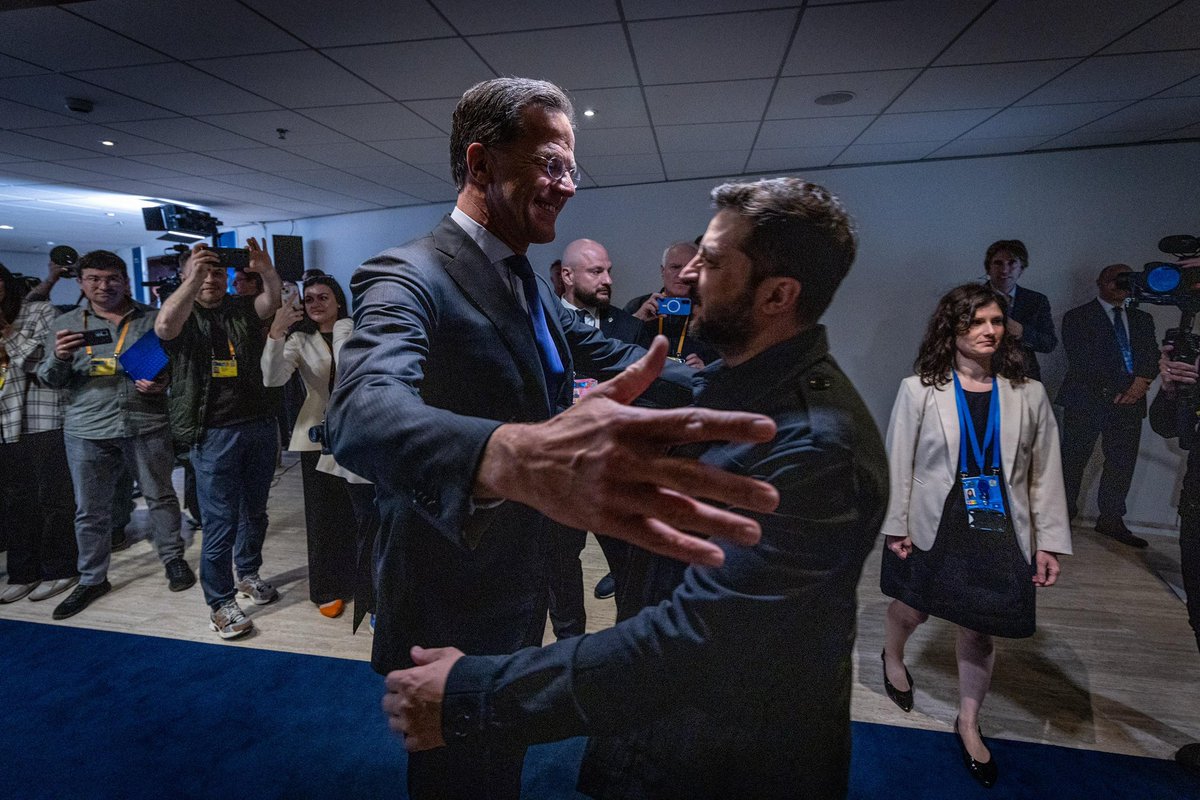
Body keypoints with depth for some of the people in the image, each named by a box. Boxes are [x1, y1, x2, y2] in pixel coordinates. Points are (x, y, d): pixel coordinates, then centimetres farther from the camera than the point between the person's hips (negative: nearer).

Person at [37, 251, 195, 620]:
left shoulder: (153, 319, 4)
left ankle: (174, 559, 27)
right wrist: (60, 357, -14)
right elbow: (50, 379, 7)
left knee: (160, 496, 10)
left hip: (148, 425, -1)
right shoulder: (65, 324, 9)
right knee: (90, 510, 10)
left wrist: (164, 383, -12)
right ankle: (92, 579, 25)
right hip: (87, 431, 2)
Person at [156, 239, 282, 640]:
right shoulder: (184, 316, 0)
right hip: (212, 433, -4)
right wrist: (192, 279, -34)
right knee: (220, 521, -2)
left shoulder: (242, 309, 8)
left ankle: (248, 575, 37)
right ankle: (220, 602, 12)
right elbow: (165, 326, -23)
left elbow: (272, 300, -11)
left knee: (255, 510, 17)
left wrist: (265, 270, -31)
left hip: (258, 424, 4)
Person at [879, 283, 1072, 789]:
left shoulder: (1028, 395, -1)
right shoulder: (920, 390, -8)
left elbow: (1045, 472, 3)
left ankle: (969, 723, 33)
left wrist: (1049, 541, 1)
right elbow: (899, 462, -6)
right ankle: (892, 659, 51)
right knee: (913, 609, 16)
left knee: (979, 629, 11)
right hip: (932, 527, -2)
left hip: (999, 529, 2)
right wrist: (895, 527, -8)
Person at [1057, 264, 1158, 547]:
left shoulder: (1142, 320, 19)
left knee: (1122, 463, 5)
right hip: (1087, 400, -5)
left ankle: (1111, 519, 16)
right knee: (1073, 460, 0)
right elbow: (1081, 361, -8)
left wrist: (1142, 380, -11)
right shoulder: (1077, 317, 2)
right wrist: (1119, 388, -11)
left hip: (1129, 401, 5)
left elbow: (1152, 355, 10)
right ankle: (1061, 515, 11)